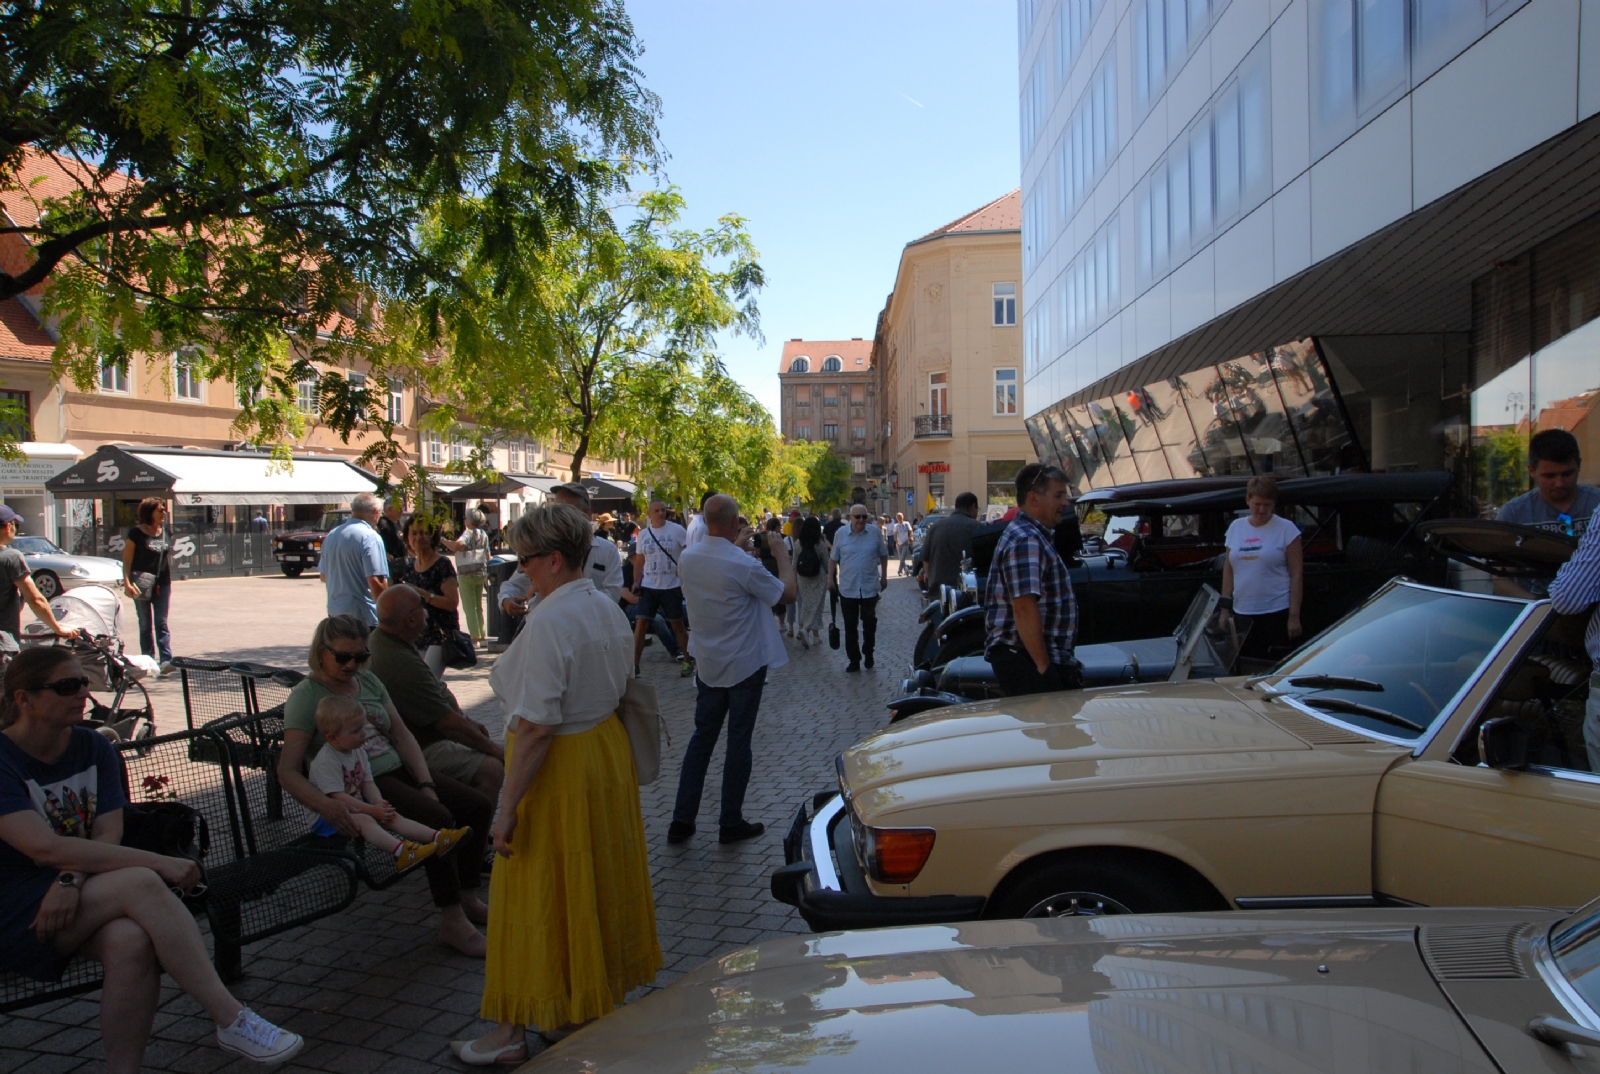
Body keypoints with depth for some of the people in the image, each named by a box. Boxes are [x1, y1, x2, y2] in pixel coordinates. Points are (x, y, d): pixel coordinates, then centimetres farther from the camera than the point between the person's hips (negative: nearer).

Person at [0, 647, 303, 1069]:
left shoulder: (93, 748, 7)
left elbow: (108, 834, -2)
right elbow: (45, 846, -25)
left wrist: (71, 880, -25)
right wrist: (158, 863, -30)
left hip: (69, 893, 5)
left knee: (131, 941, -32)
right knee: (141, 884, -32)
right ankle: (232, 1021, -30)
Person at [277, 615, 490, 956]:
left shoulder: (369, 681, 13)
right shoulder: (306, 696, -7)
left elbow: (402, 736, 10)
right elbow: (287, 771, -15)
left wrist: (426, 784, -4)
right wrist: (324, 805, -33)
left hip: (398, 770, 7)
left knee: (478, 806, -7)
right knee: (439, 819, -28)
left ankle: (466, 897, 7)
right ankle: (452, 922, -19)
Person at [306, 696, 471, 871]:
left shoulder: (358, 752, 8)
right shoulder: (326, 761, -20)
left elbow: (368, 784, 8)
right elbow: (338, 797, -25)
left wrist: (379, 804, -13)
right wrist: (372, 810, -26)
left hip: (356, 808, 8)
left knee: (391, 817, -11)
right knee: (363, 820, -33)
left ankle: (436, 837, -25)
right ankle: (400, 851, -56)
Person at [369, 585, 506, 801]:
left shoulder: (378, 640, 5)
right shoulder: (403, 664, -29)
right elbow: (447, 723, -24)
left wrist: (466, 722, 17)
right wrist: (493, 748, -12)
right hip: (422, 751, -11)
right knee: (492, 769, -22)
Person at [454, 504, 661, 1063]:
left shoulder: (549, 622, -25)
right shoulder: (608, 607, 2)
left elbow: (536, 726, -26)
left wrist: (510, 807, -22)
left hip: (558, 767, -8)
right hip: (608, 749, 8)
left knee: (541, 894, 5)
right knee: (597, 880, 20)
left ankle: (513, 1030, 21)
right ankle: (600, 993, 36)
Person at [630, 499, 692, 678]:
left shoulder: (677, 530, -6)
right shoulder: (642, 534, 7)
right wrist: (637, 582, 3)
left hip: (671, 586, -3)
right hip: (648, 586, 3)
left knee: (677, 625, 6)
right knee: (640, 624, -3)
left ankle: (688, 662, 20)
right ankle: (635, 665, 2)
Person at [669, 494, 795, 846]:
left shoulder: (687, 558, -5)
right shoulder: (745, 566, -24)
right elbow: (789, 592, -11)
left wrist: (735, 545, 22)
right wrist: (782, 554, 1)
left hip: (707, 665, 5)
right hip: (745, 666, -5)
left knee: (702, 737, 14)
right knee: (738, 741, 7)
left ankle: (681, 821, 17)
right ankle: (731, 823, 17)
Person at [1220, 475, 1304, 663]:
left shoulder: (1286, 529, -2)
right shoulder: (1235, 527, 9)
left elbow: (1296, 574, -4)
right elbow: (1229, 570, 13)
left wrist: (1294, 616, -10)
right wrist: (1225, 609, 8)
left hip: (1277, 612, -4)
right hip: (1243, 613, 4)